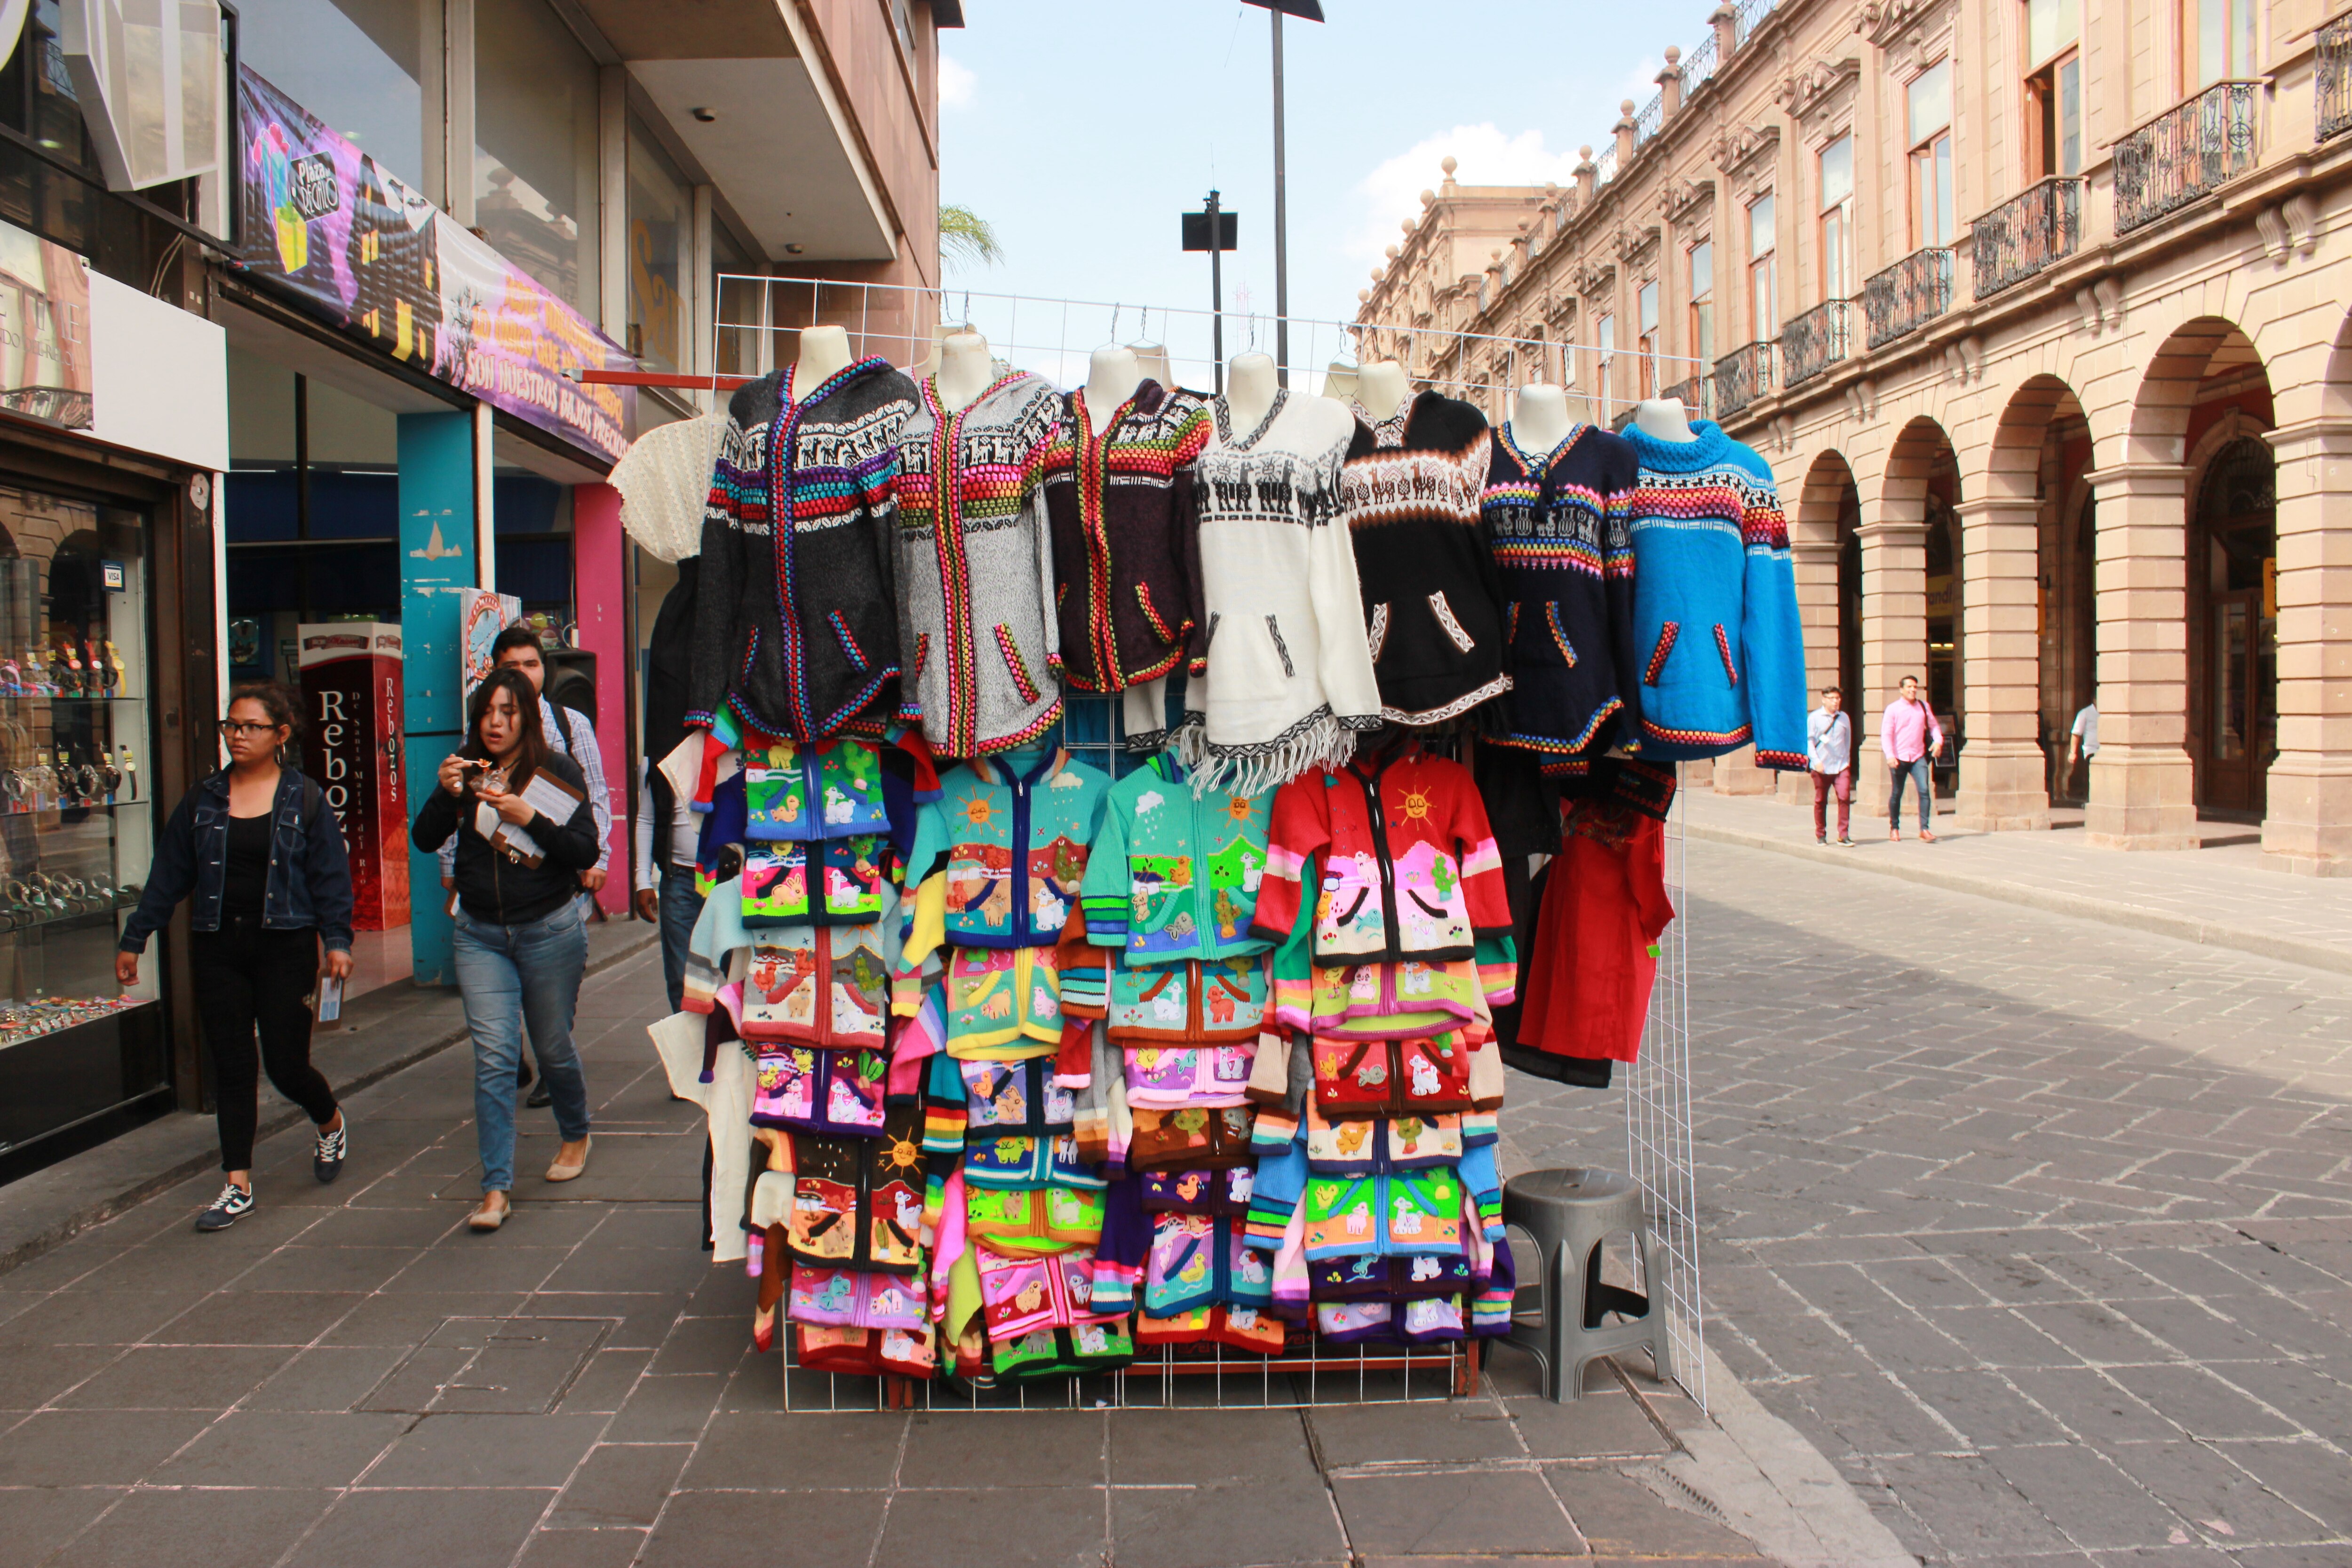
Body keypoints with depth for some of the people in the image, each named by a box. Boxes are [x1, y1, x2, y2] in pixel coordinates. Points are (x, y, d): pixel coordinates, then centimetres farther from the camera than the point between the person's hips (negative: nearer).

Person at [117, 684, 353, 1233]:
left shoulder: (306, 801, -1)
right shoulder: (202, 802, 7)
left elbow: (330, 878, -2)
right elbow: (168, 876, 10)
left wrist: (336, 941, -11)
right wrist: (134, 939, 10)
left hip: (284, 946, -3)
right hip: (217, 947, 3)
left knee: (286, 1065, -2)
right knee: (231, 1065, 4)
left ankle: (332, 1125, 30)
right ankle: (238, 1187, 12)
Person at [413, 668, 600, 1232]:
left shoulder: (557, 771, -5)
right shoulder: (468, 773, 3)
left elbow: (586, 851, -10)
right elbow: (425, 841, -2)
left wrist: (529, 818, -22)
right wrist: (445, 794, -19)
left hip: (550, 930, -2)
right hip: (481, 935, 2)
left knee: (553, 1047, 12)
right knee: (493, 1057, -5)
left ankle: (576, 1136, 40)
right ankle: (496, 1188, -2)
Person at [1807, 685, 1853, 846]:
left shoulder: (1844, 718, 8)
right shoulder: (1815, 718, -1)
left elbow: (1848, 741, 17)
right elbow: (1809, 741, -2)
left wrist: (1846, 760, 16)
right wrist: (1816, 760, -11)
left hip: (1841, 766, 2)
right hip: (1821, 767, -2)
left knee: (1844, 797, -12)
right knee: (1820, 801, 6)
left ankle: (1843, 835, -6)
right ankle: (1821, 835, 19)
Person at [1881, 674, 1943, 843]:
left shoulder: (1924, 707, 9)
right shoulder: (1893, 709, -2)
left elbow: (1933, 726, 18)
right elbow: (1886, 734, -6)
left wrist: (1938, 740, -2)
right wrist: (1890, 755, -18)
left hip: (1919, 757, 2)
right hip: (1899, 758, -2)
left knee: (1924, 790, -13)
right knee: (1896, 794, 7)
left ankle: (1924, 830, -12)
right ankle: (1894, 828, 23)